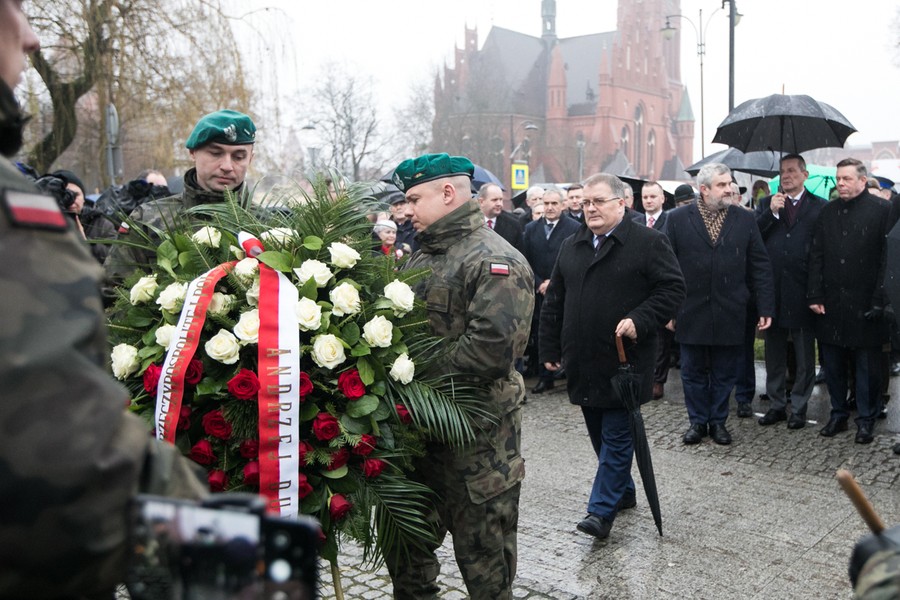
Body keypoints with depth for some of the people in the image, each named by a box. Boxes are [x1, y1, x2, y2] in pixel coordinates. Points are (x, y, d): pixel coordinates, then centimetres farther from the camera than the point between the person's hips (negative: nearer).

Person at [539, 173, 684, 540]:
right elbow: (554, 301, 15)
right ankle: (623, 492, 32)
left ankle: (603, 509, 3)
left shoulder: (648, 243, -5)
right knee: (600, 434, 15)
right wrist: (551, 349, 12)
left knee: (616, 435, -2)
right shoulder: (572, 246, 12)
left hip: (625, 357, -6)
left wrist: (639, 320, -20)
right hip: (583, 360, 6)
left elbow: (672, 289, -8)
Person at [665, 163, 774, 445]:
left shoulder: (745, 220, 3)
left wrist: (765, 308, 0)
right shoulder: (677, 219, -2)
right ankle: (697, 421, 24)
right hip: (691, 313, -1)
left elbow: (760, 267, 4)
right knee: (694, 372, 10)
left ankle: (718, 420, 26)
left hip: (730, 314, 1)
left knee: (724, 374, 10)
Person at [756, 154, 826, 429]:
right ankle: (776, 405, 24)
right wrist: (771, 212, -15)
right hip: (773, 290, 3)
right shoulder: (766, 204, 8)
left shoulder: (819, 207, 0)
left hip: (803, 291, -3)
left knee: (804, 357, 7)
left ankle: (799, 407, 19)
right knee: (774, 354, 13)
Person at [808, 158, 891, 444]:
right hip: (831, 305, 4)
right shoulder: (827, 212, 10)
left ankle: (866, 420, 19)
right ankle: (838, 414, 25)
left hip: (865, 306, -4)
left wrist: (879, 301, -13)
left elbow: (887, 259, -8)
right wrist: (815, 296, 0)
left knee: (867, 367, 6)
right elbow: (816, 257, 8)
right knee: (833, 364, 11)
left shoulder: (882, 210, -4)